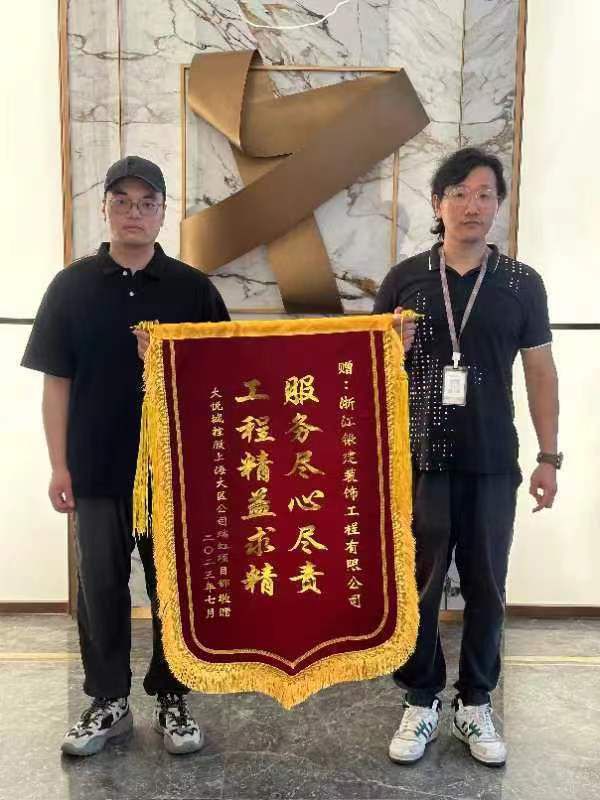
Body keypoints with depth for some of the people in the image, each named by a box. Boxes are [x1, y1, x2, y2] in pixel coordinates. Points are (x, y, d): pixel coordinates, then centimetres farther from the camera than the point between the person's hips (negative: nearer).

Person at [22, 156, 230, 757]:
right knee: (101, 589, 11)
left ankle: (171, 699, 28)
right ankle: (108, 703, 29)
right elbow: (57, 381, 2)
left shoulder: (193, 289, 0)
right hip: (98, 469, 1)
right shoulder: (71, 286, 1)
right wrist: (59, 465, -2)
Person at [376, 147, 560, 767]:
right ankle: (421, 702, 26)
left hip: (492, 465, 1)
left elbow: (540, 373, 7)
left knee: (485, 588, 11)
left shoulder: (522, 284, 4)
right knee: (417, 587, 7)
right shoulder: (404, 279, 2)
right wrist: (393, 350, -15)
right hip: (419, 462, 0)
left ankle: (475, 705, 29)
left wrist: (549, 456, 4)